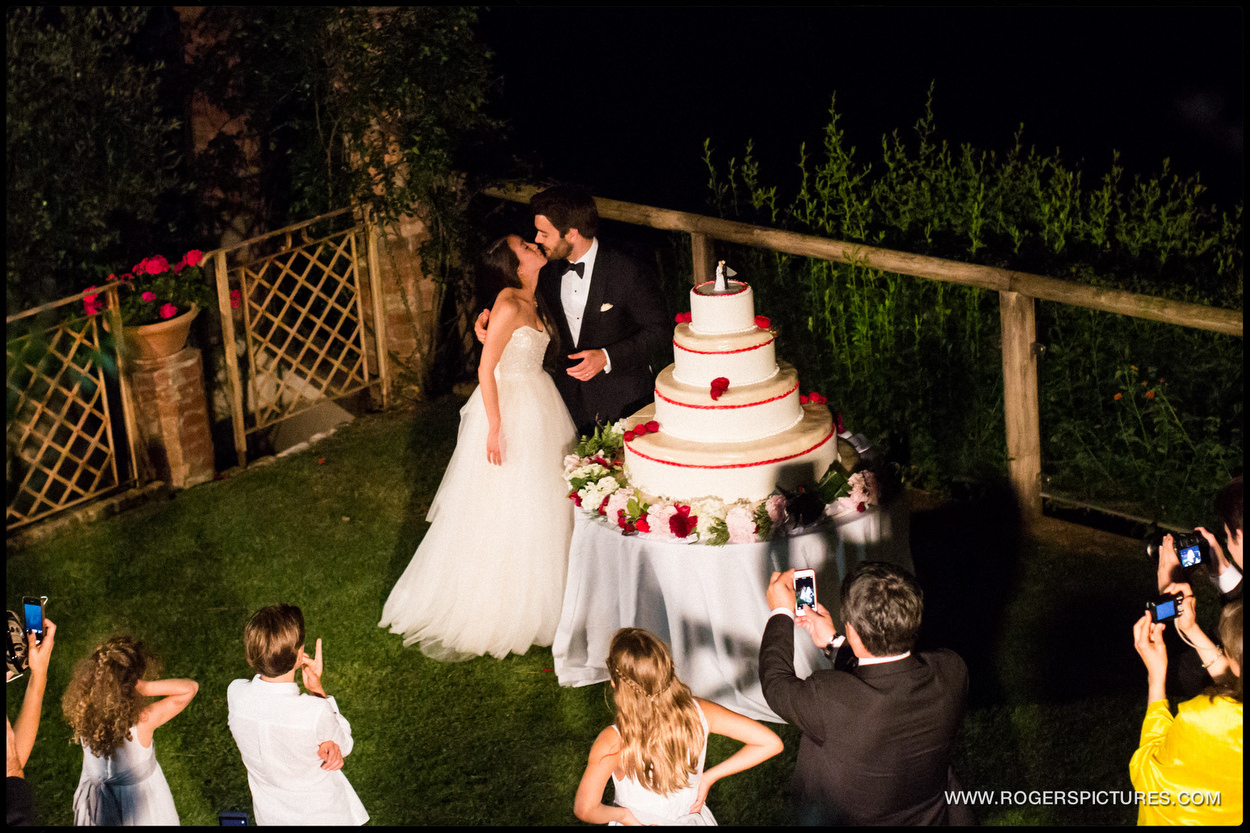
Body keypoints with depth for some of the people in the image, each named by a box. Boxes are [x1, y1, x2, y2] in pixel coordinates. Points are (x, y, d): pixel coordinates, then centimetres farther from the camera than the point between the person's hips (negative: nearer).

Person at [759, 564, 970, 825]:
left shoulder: (829, 700, -36)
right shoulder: (951, 671, -23)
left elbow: (776, 684, -13)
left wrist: (780, 612, 0)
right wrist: (833, 643, 6)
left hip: (846, 819, -3)